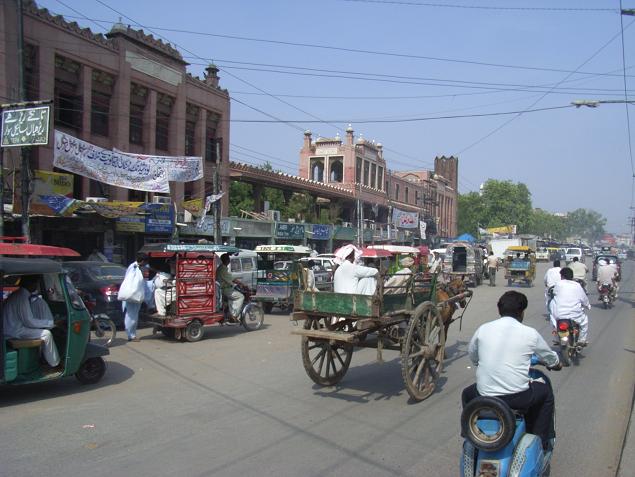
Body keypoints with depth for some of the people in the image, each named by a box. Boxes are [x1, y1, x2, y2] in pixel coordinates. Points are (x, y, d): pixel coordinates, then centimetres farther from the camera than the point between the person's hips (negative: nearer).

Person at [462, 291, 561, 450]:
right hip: (518, 398, -1)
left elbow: (472, 356, 19)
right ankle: (541, 442, 33)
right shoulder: (530, 333, -1)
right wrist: (557, 364, 40)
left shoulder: (482, 329, 2)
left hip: (484, 396, 2)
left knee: (467, 394, 34)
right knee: (546, 392, 28)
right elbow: (551, 360, 16)